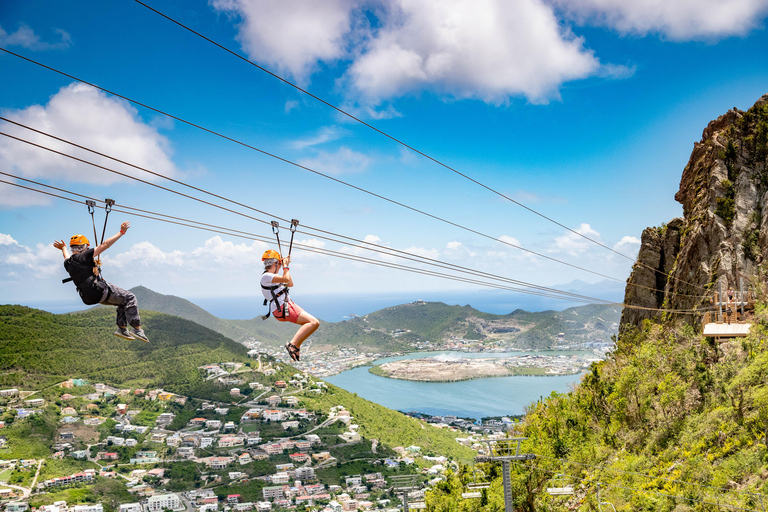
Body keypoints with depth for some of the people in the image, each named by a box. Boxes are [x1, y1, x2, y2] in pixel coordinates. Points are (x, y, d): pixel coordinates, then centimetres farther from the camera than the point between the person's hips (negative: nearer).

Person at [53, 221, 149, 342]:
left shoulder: (67, 263, 12)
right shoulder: (84, 256, -12)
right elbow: (105, 245, -15)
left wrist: (63, 248, 61)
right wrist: (121, 232, -11)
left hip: (89, 297, 9)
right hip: (100, 291, -9)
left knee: (123, 301, 22)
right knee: (130, 297, -6)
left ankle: (122, 328, 16)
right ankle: (136, 329, -17)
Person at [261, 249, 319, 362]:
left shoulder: (271, 277, 22)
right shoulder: (266, 276, -9)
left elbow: (290, 284, 30)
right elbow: (287, 279, -19)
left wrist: (285, 265, 31)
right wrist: (285, 266, -1)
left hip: (288, 306, 11)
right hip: (284, 309, -11)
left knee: (313, 323, 23)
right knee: (314, 323, -24)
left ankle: (296, 347, 18)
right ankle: (293, 344, -27)